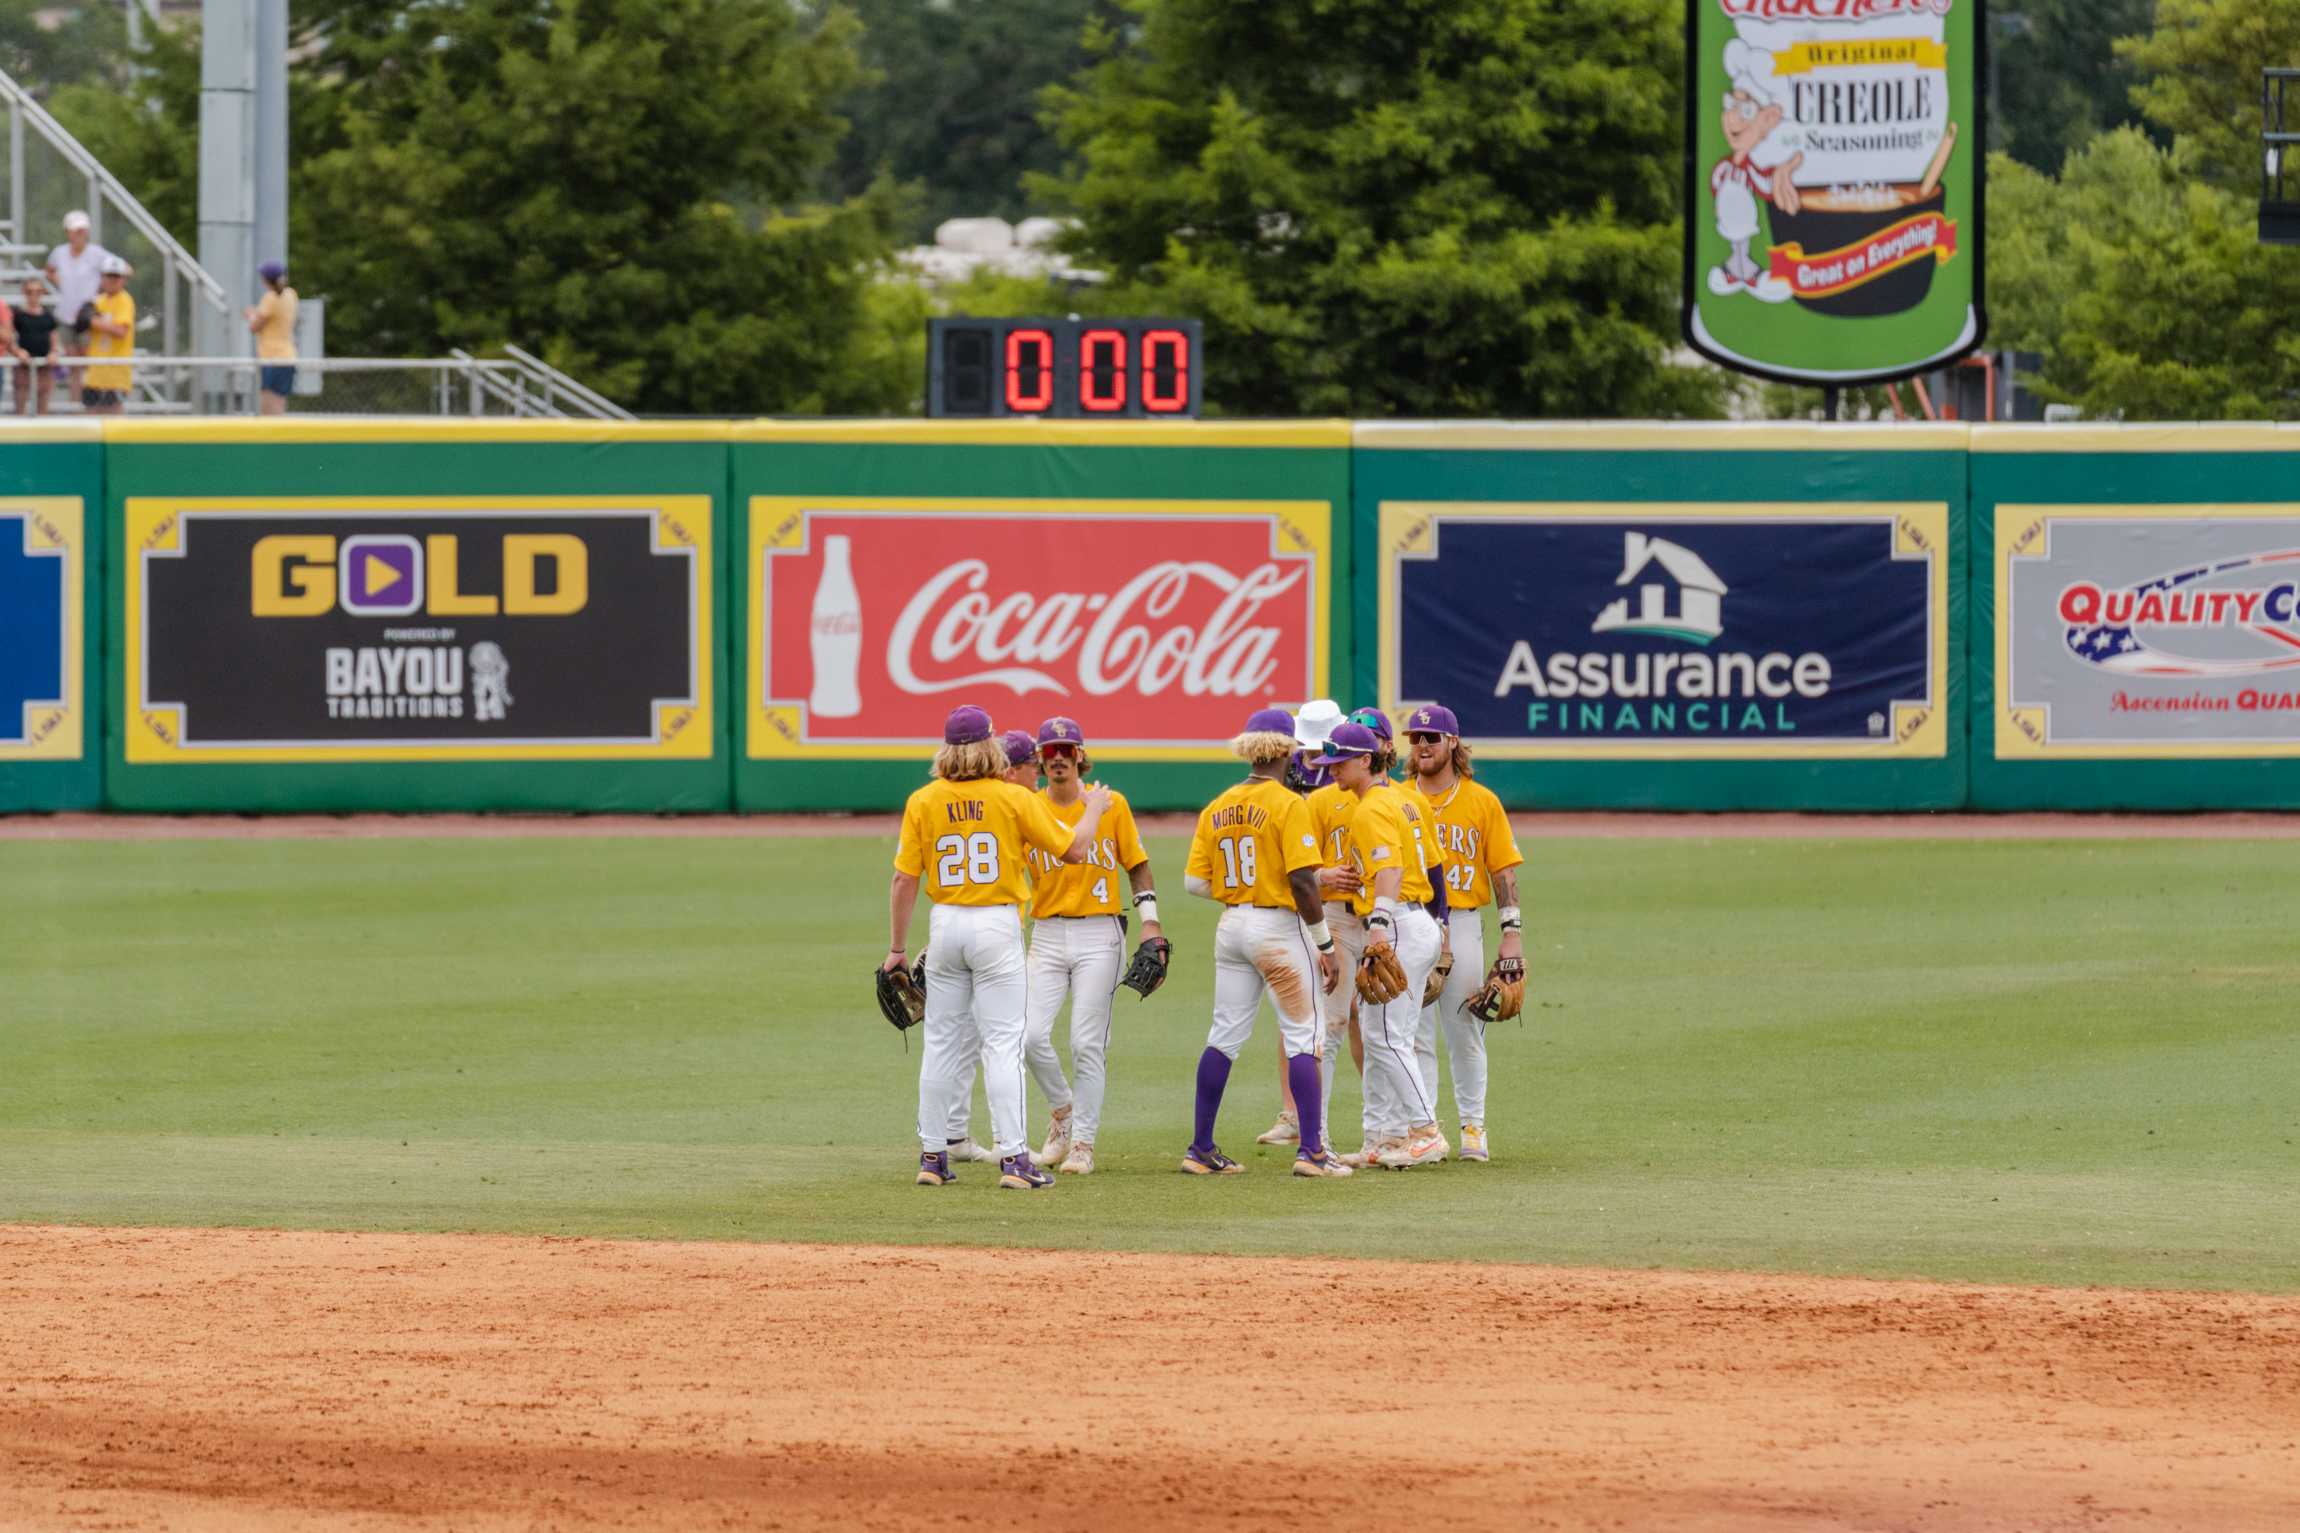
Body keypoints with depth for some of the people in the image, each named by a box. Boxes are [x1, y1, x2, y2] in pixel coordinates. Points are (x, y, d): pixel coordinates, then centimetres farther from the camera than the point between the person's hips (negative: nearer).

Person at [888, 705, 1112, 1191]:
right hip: (997, 924, -3)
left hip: (946, 926, 3)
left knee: (942, 1042, 10)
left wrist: (897, 948, 7)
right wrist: (1094, 808, 20)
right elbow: (1073, 849, 0)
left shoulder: (923, 802, 0)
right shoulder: (1014, 799, -6)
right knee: (1003, 1042, -3)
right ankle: (1013, 1158, -9)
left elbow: (904, 880, 0)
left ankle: (933, 1156, 12)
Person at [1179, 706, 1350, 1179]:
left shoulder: (1217, 808, 7)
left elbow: (1195, 882, 5)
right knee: (1303, 1037, -1)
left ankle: (1201, 1149, 13)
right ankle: (1311, 1151, -6)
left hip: (1232, 925, 6)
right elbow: (1302, 879, -18)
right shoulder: (1288, 804, -12)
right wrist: (1324, 943, -12)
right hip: (1279, 927, -6)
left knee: (1224, 1037, 12)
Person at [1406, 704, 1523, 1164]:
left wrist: (1513, 932, -5)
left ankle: (1472, 1126, 12)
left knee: (1465, 1034, 3)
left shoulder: (1482, 802, 5)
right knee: (1416, 1034, -1)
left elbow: (1503, 871, 3)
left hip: (1463, 923, -1)